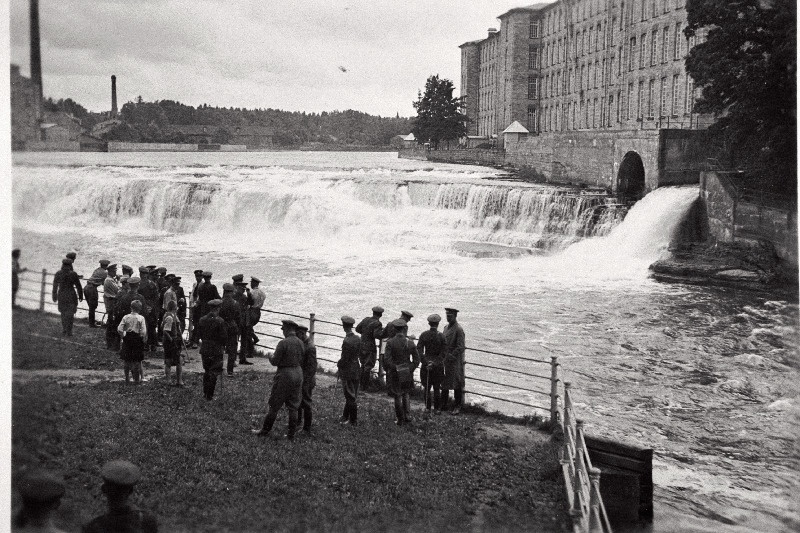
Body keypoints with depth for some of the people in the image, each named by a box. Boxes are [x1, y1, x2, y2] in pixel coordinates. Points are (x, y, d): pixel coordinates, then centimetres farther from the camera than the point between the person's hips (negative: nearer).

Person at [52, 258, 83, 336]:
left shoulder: (58, 273, -5)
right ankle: (68, 331, 5)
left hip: (61, 295, 2)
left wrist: (54, 296, 14)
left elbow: (55, 286, 2)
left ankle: (64, 330, 21)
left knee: (63, 313, 21)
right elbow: (78, 286, -6)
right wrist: (80, 296, 7)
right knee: (70, 314, 8)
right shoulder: (73, 274, -11)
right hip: (71, 296, -2)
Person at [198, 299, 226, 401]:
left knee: (206, 371, 19)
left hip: (204, 349, 5)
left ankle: (205, 392, 24)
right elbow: (224, 337, -13)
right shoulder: (219, 321, -16)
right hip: (216, 350, -5)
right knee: (214, 373, 3)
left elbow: (199, 335, 6)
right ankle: (209, 395, 4)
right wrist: (223, 345, 5)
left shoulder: (202, 320, 0)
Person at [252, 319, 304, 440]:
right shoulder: (301, 343, 4)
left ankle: (265, 431, 14)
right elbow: (301, 360, 10)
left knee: (274, 406, 5)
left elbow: (275, 361, -14)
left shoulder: (283, 343, -16)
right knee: (293, 407, 11)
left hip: (285, 375, -6)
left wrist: (270, 356, 6)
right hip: (298, 373, 6)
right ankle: (291, 434, 15)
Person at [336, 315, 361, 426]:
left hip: (347, 372, -7)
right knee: (352, 395, 16)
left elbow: (344, 359, -20)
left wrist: (339, 364, -2)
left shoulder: (347, 341, -23)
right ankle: (345, 417, 28)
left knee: (351, 397, 4)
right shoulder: (358, 339, -1)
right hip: (357, 370, 7)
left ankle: (354, 420, 13)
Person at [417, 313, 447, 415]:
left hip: (426, 363, 1)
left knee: (427, 387, 12)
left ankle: (427, 408, 15)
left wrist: (425, 362, -8)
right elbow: (443, 353, -12)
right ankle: (437, 408, 15)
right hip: (438, 365, -1)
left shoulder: (424, 335, -5)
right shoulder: (441, 336, -9)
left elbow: (419, 350, -8)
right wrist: (436, 363, -9)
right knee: (437, 388, 10)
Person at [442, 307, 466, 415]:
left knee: (457, 384, 1)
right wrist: (443, 356, 9)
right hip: (446, 360, 8)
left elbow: (461, 347, -18)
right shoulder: (446, 327, 11)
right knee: (444, 383, 14)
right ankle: (443, 404, 24)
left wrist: (451, 356, -19)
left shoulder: (458, 329, -14)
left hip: (455, 361, -8)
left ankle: (457, 406, 9)